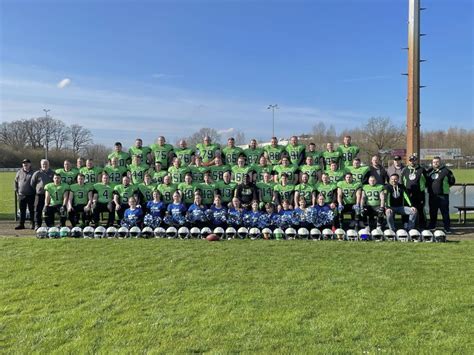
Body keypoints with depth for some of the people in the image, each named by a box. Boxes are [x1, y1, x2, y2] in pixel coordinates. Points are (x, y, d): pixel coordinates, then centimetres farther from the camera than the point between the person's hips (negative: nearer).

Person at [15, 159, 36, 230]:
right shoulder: (19, 172, 7)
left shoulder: (33, 173, 0)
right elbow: (16, 181, 15)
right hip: (21, 195, 3)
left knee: (31, 210, 4)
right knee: (22, 210, 8)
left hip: (31, 195, -3)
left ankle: (33, 224, 11)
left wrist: (34, 191, -4)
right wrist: (16, 190, 8)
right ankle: (21, 224, 14)